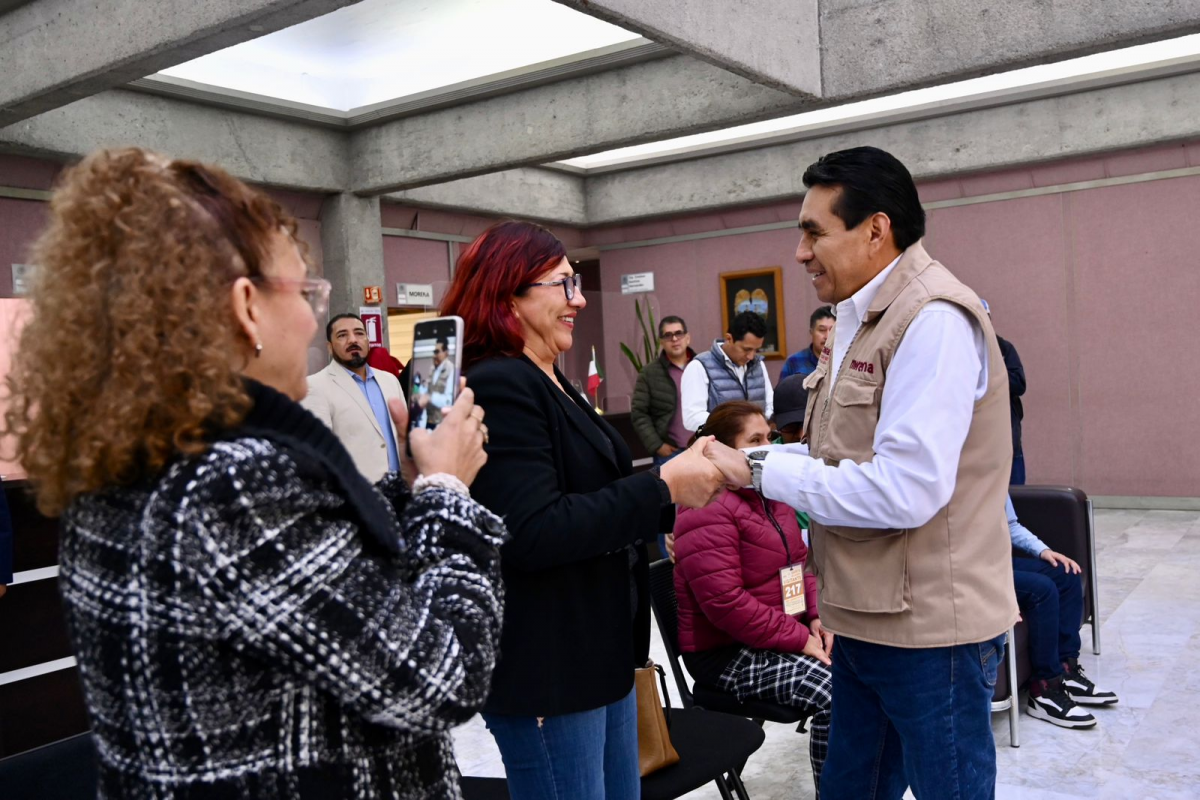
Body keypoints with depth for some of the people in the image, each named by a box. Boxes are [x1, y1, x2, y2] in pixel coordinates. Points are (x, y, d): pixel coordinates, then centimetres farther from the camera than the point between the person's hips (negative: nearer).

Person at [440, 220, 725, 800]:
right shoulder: (498, 387, -18)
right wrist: (663, 487, -22)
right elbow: (534, 534, -26)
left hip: (598, 653, 10)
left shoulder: (551, 384, 14)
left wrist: (684, 481, 4)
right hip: (545, 670, -10)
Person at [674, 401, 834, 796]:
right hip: (729, 653, -9)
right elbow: (725, 603, -26)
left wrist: (817, 616, 2)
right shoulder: (708, 512, -19)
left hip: (789, 629, 9)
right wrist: (797, 639, -22)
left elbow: (799, 560, 20)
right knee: (834, 692, -24)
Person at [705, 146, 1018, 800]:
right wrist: (738, 461, 0)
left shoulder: (933, 322, -20)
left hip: (929, 629, -9)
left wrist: (760, 470, -20)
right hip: (864, 620, 9)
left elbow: (903, 490, -28)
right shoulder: (860, 318, 11)